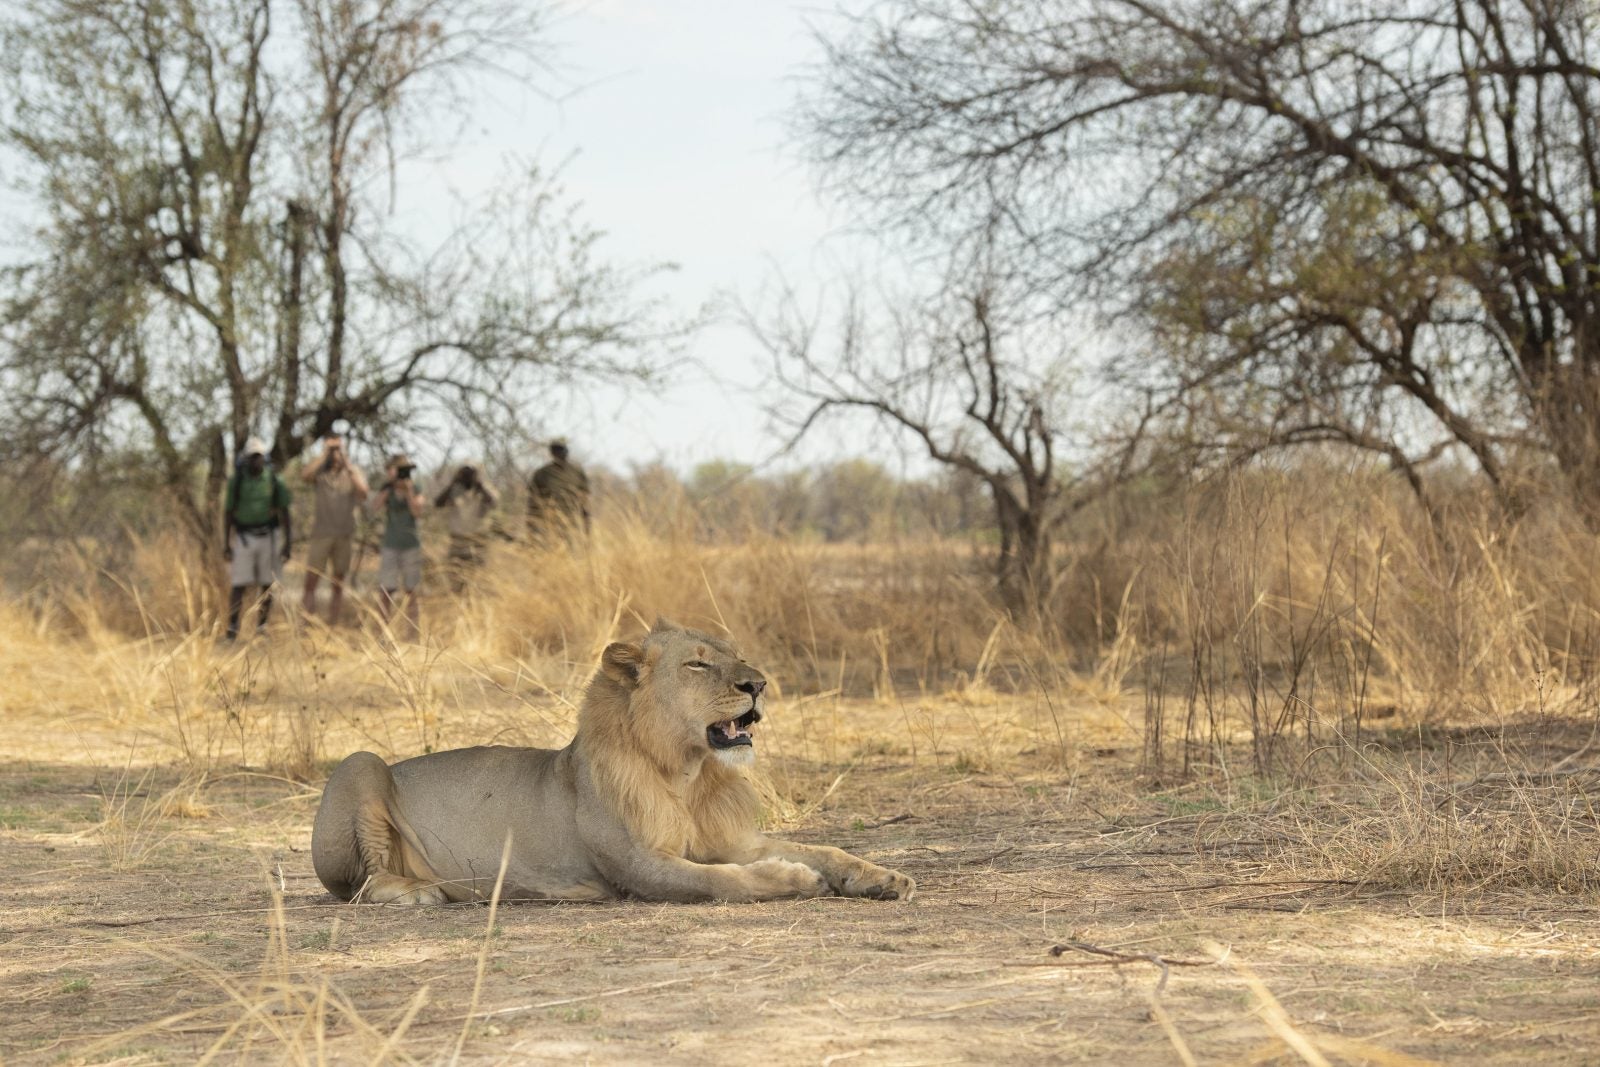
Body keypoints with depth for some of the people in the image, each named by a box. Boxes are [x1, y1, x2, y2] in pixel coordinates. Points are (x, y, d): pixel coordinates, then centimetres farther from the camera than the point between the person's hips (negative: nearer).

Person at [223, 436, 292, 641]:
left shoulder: (274, 480, -1)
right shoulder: (236, 480, -2)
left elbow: (283, 513, 2)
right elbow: (228, 513, 1)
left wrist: (287, 542, -2)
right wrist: (226, 544, -3)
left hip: (268, 537, 1)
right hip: (243, 538, -1)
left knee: (267, 585, 4)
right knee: (239, 585, -8)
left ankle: (261, 628, 13)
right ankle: (232, 630, -8)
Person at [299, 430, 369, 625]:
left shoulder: (352, 471, 6)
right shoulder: (319, 471, 1)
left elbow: (363, 492, -12)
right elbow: (305, 476, -21)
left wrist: (347, 463, -15)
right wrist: (325, 455, -18)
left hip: (344, 534, 2)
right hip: (321, 533, -2)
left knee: (338, 583, 7)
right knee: (311, 581, -7)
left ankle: (333, 624, 13)